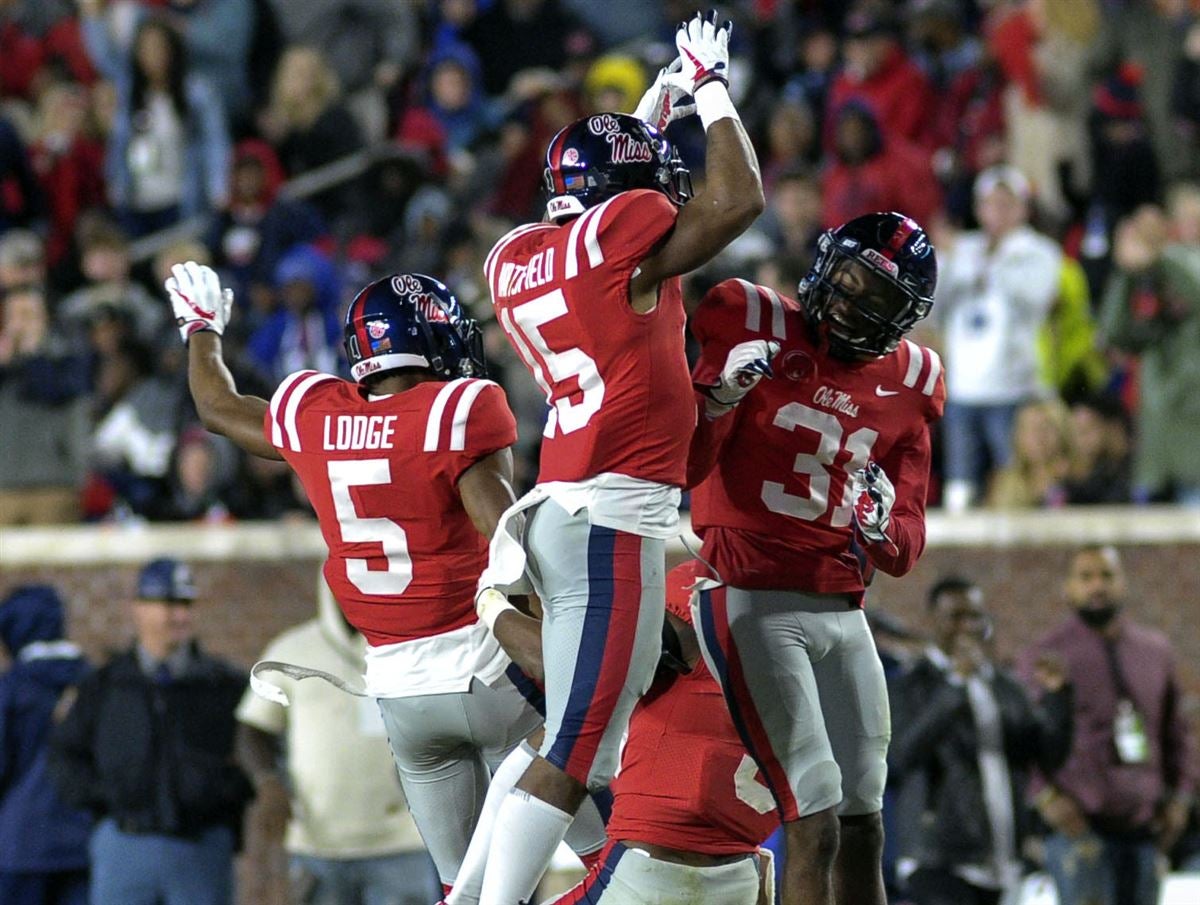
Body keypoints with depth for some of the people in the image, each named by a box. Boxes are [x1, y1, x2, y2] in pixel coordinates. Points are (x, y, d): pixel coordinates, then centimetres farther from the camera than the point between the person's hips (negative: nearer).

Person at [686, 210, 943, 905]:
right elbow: (685, 469, -6)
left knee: (862, 830, 11)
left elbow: (908, 547, 9)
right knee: (816, 825, -14)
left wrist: (883, 529, -14)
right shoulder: (757, 326, -4)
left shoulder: (908, 384, 9)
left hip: (841, 613, 6)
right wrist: (721, 396, -23)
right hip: (754, 604, -6)